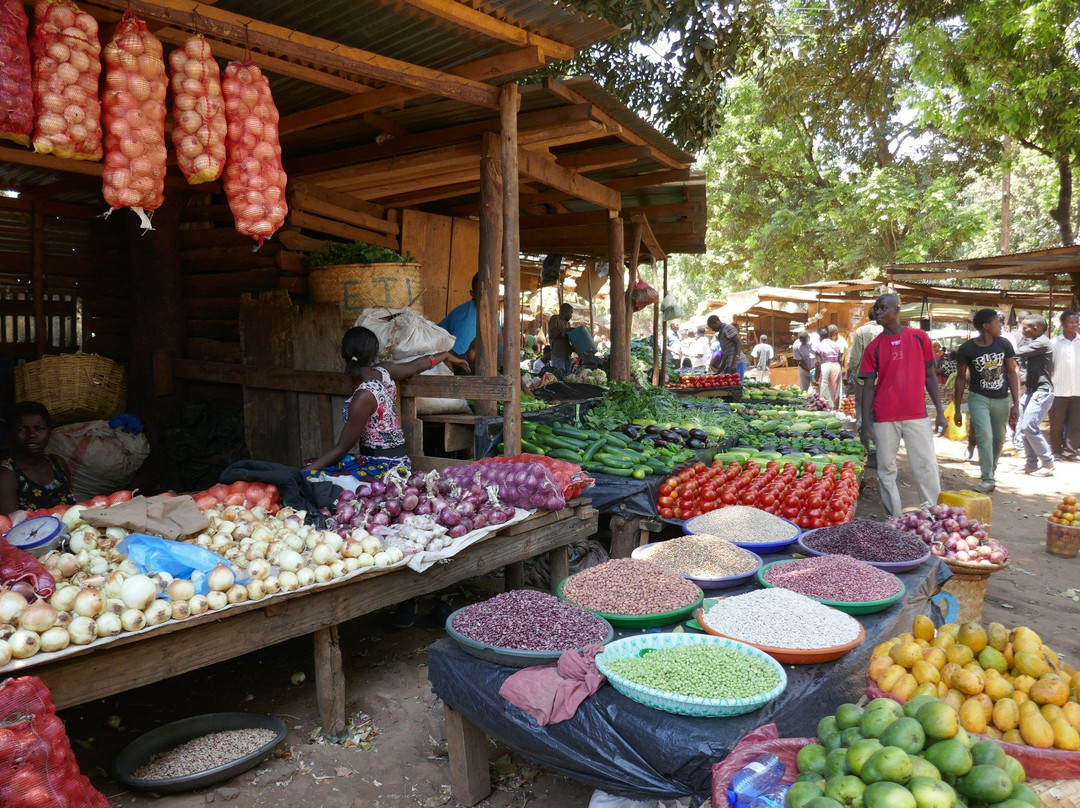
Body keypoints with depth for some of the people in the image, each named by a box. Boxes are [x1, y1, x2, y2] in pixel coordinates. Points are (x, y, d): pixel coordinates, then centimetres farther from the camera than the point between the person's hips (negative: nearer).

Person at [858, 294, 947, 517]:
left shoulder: (919, 337, 3)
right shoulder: (874, 347, 2)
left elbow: (930, 376, 8)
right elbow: (869, 386, 1)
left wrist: (940, 412, 2)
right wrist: (865, 424, -5)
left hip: (917, 415, 0)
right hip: (885, 419, 0)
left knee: (927, 468, 1)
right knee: (887, 470, 5)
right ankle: (894, 521, 14)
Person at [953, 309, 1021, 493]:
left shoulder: (1004, 344, -6)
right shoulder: (966, 349, -11)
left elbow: (1012, 373, 2)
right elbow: (961, 378, -2)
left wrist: (1016, 404, -3)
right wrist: (957, 409, -2)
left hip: (1001, 399, 3)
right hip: (979, 397, -3)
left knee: (999, 439, 12)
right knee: (985, 435, -18)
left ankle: (991, 470, 37)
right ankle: (988, 480, -13)